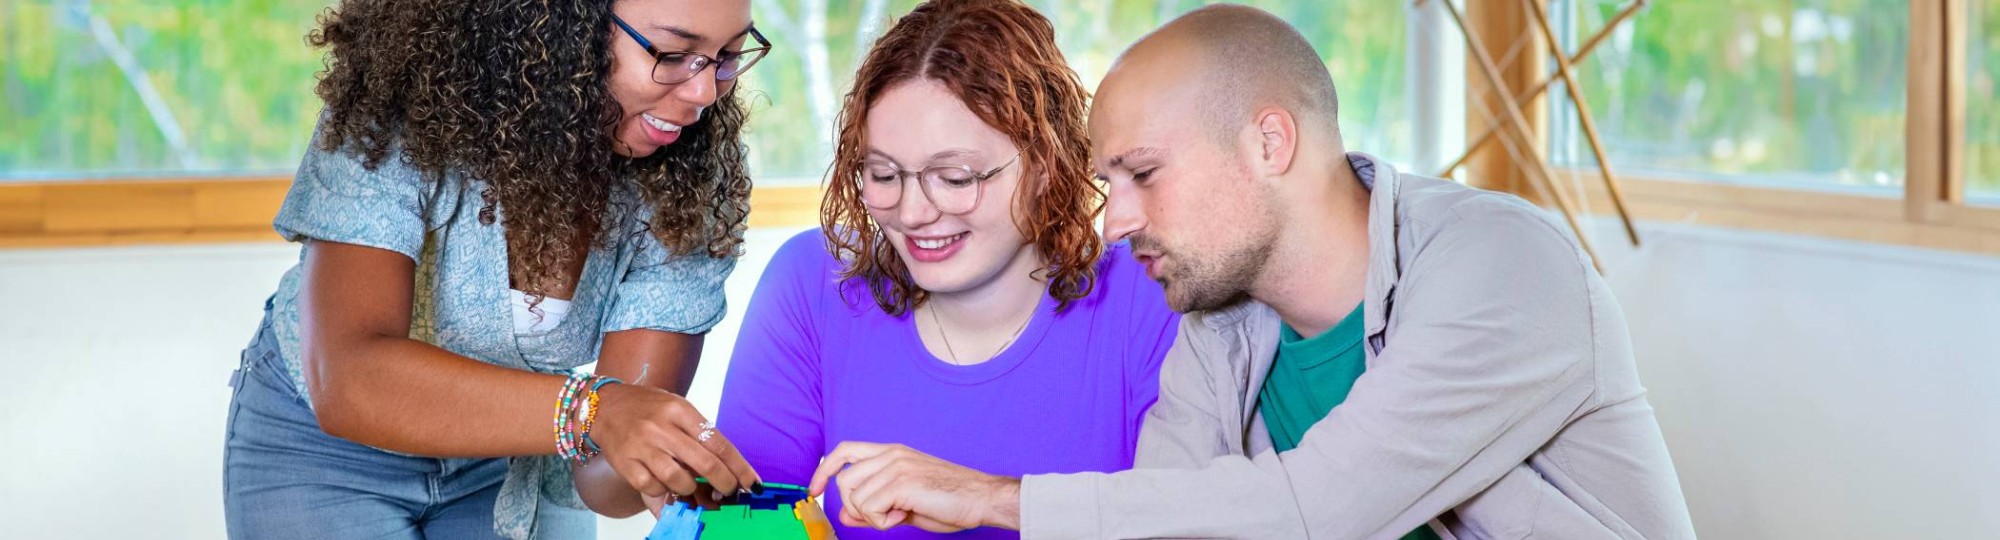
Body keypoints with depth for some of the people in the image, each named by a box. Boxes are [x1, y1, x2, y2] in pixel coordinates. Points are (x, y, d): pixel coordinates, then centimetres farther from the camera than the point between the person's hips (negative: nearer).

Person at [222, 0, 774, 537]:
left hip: (516, 465, 2)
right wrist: (589, 409, -55)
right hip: (327, 451, -2)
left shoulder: (687, 188, -22)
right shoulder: (398, 123, -30)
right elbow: (348, 381, -42)